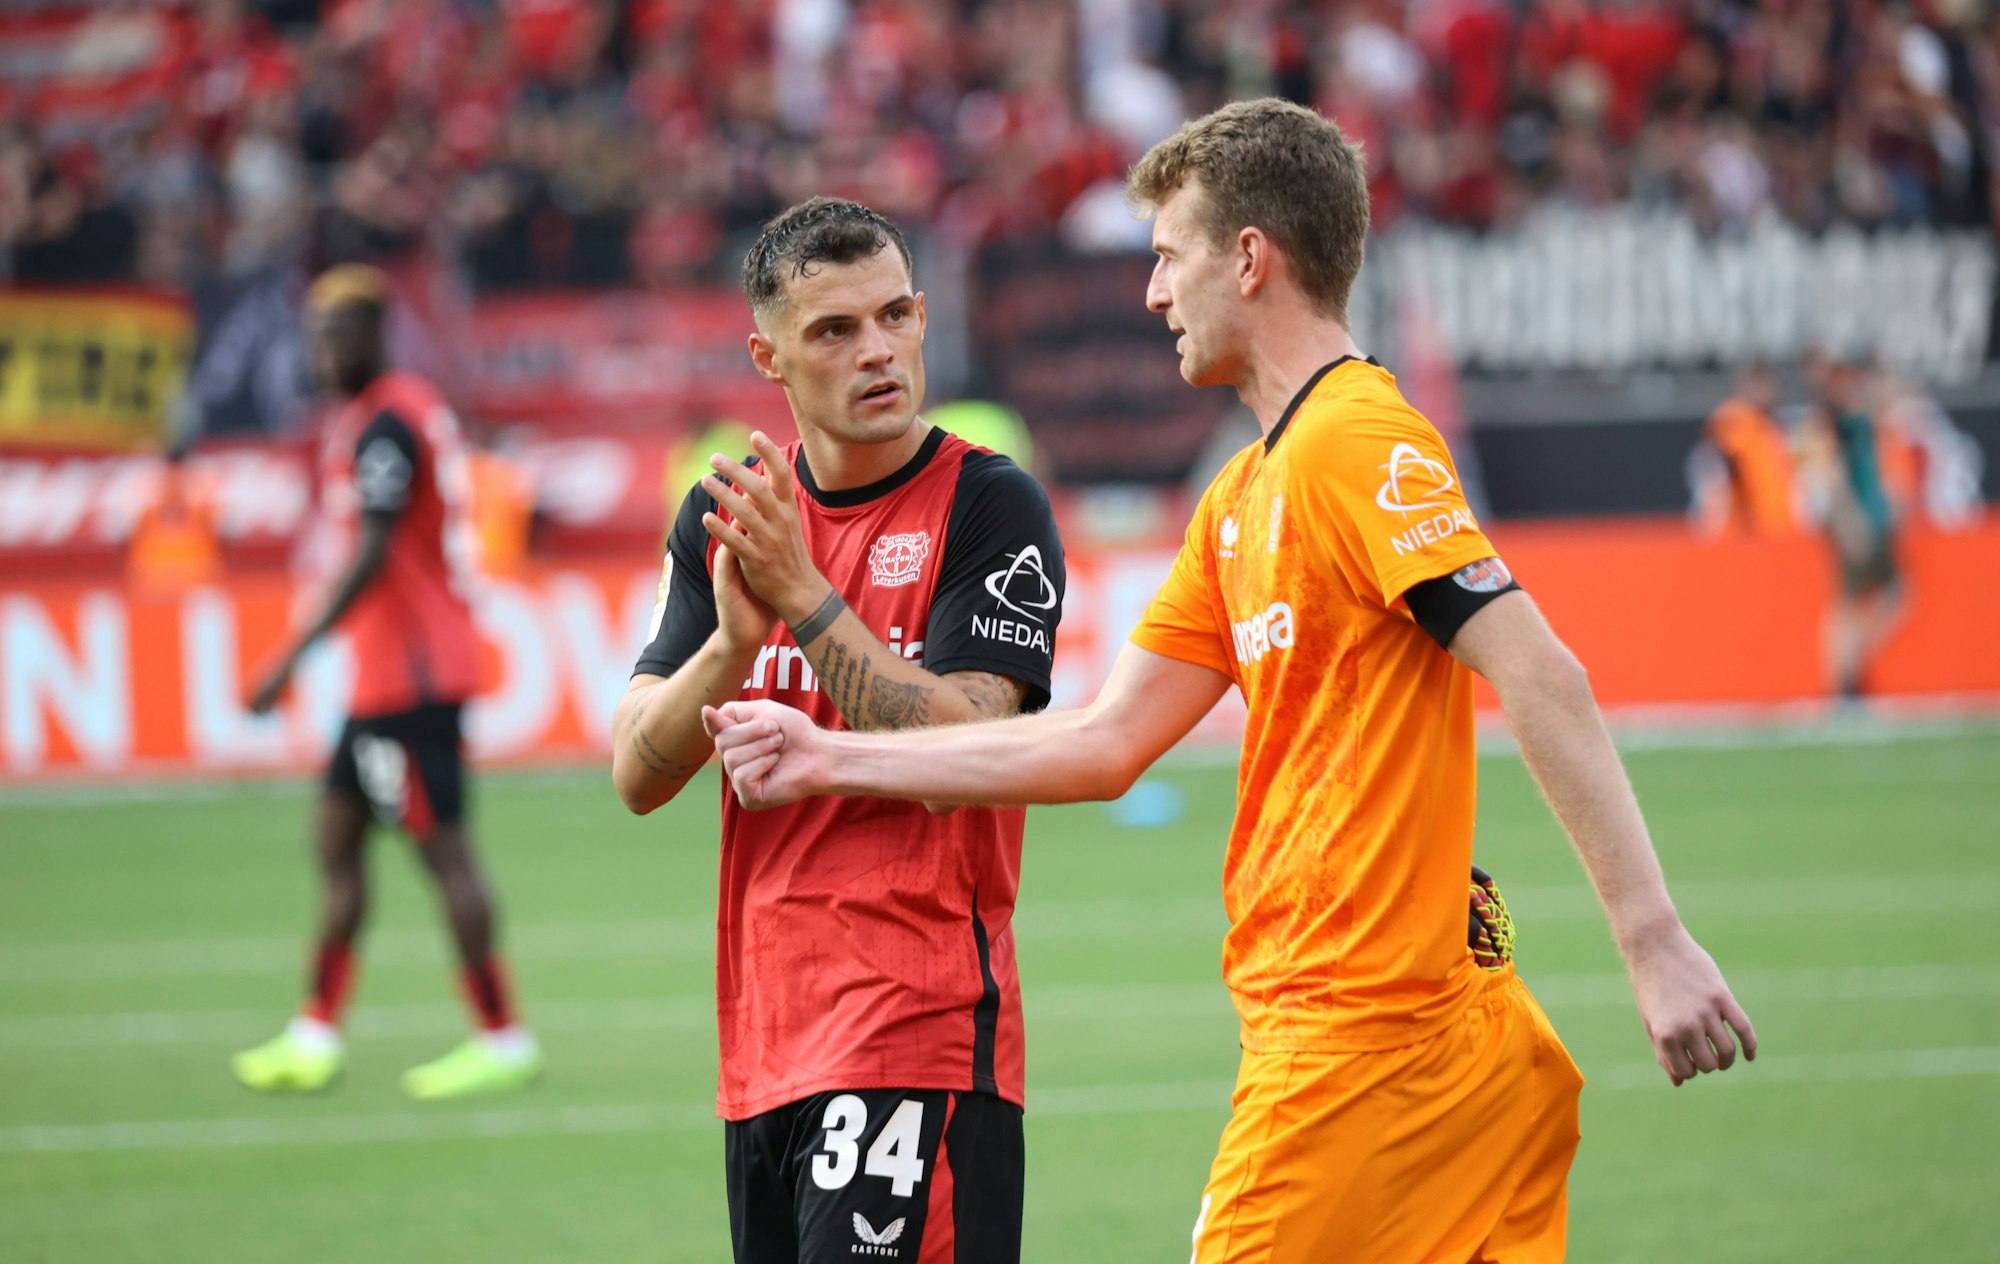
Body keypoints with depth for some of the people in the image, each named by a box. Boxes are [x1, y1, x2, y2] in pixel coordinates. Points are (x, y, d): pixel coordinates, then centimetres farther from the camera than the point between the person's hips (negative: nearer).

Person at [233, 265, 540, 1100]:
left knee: (443, 849, -8)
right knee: (337, 840, 11)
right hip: (387, 677, 11)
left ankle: (502, 1040, -5)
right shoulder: (413, 408, 16)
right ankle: (316, 1037, 14)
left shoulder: (384, 424, -15)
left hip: (409, 676, -11)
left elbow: (373, 555, -22)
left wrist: (294, 655, -23)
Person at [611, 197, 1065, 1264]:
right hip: (762, 1043, 6)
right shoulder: (725, 516, 11)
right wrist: (733, 636, -13)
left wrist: (802, 596, -19)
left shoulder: (990, 504, -5)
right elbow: (637, 775, 4)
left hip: (923, 1034, -6)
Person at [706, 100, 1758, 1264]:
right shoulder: (1240, 498, 18)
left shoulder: (1356, 444, -10)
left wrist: (1657, 941, -23)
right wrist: (832, 760, 24)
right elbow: (1105, 746, 22)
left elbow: (1541, 680, -18)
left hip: (1361, 1031, -8)